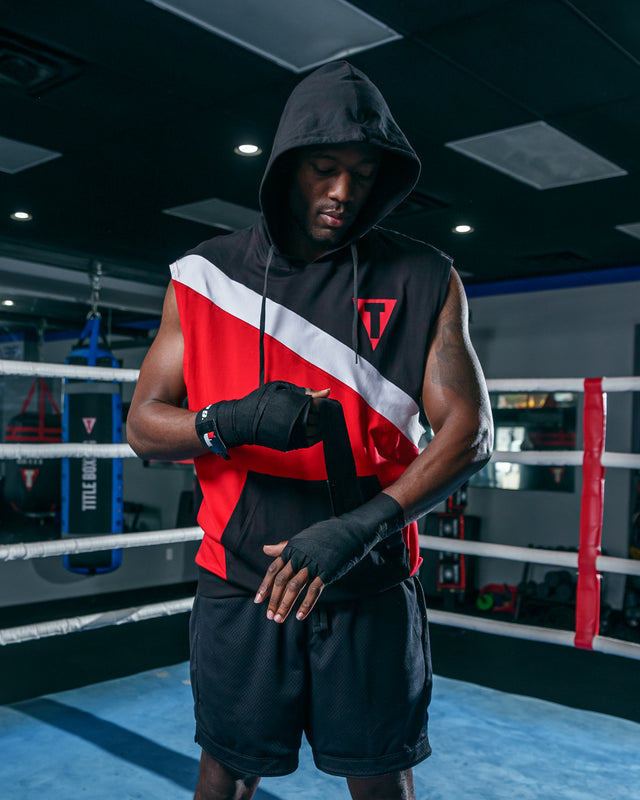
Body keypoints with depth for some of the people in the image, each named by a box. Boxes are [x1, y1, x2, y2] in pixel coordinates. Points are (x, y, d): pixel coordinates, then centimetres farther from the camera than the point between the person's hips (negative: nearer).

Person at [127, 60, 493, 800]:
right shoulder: (204, 274, 2)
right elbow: (144, 425, 3)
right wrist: (230, 422, -20)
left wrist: (357, 528, -21)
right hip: (240, 582, 1)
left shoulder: (422, 281, -1)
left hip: (370, 588, 0)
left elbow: (469, 432, -7)